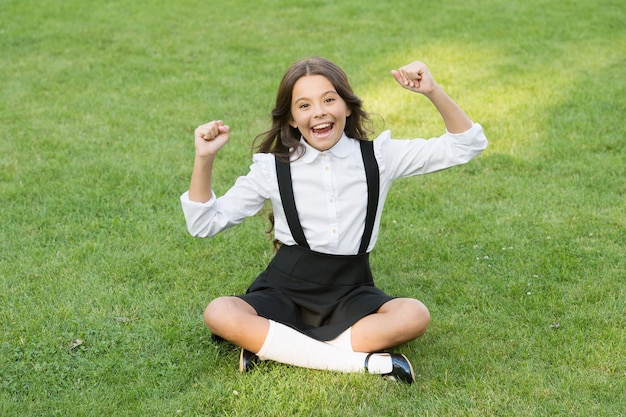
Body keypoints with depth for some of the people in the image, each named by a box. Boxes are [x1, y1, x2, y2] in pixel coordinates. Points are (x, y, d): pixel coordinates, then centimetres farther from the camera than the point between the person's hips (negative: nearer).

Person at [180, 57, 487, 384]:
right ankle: (365, 362, -30)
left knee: (415, 316, -30)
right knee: (219, 314, -30)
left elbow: (465, 146, 0)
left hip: (351, 293, 0)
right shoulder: (272, 169, -2)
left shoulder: (378, 157, -1)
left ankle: (271, 347, -25)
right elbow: (204, 224, 1)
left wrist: (433, 91, -14)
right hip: (286, 291, 0)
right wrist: (204, 159, -13)